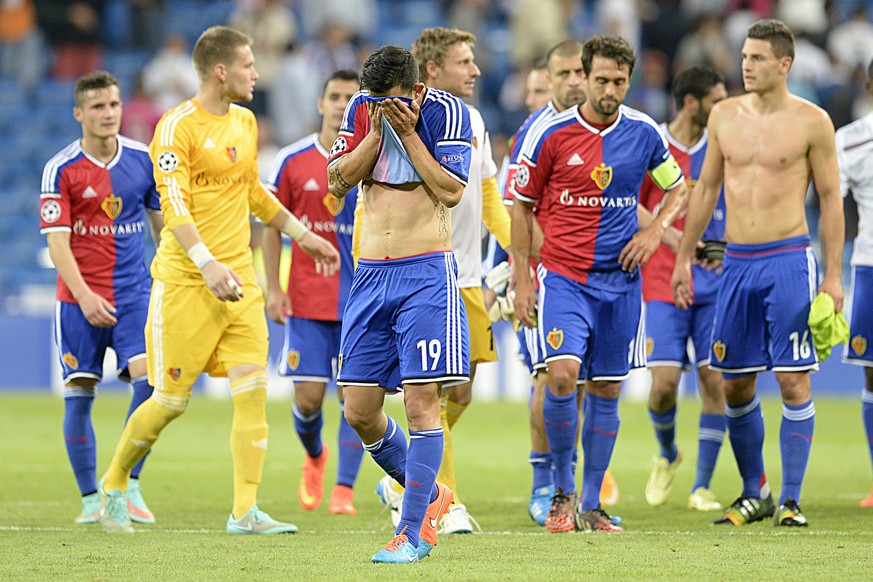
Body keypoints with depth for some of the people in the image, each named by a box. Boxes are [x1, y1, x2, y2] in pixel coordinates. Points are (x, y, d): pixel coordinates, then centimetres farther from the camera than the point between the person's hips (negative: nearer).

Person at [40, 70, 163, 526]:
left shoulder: (143, 160, 4)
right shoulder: (61, 170, -6)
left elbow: (161, 221, 16)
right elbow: (57, 240, -9)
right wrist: (84, 295, -19)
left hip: (134, 291, 2)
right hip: (80, 297, -2)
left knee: (150, 379, -15)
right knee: (79, 396, -1)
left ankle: (129, 484, -3)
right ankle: (90, 498, 10)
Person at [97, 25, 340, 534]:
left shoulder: (245, 122, 14)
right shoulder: (178, 127, -11)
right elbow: (174, 205, -19)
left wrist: (303, 235, 29)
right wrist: (207, 264, -30)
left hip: (238, 278, 7)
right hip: (185, 281, -6)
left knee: (253, 390, -7)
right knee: (172, 400, 0)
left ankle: (245, 512, -6)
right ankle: (114, 486, 22)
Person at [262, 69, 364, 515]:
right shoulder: (293, 160, 1)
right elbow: (272, 226, 7)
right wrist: (273, 289, 0)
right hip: (307, 298, 0)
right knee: (308, 397, -2)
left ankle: (344, 489, 3)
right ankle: (314, 458, 29)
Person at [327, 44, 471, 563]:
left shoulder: (446, 111, -7)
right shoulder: (363, 109, 7)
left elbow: (451, 192, -13)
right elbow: (339, 181, 2)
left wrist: (408, 131, -14)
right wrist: (378, 130, -8)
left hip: (426, 272, -5)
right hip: (371, 274, 5)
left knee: (421, 402, -10)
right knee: (359, 411, 3)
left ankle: (415, 531, -5)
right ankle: (429, 494, 24)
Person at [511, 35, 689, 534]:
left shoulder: (644, 133, 2)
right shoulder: (551, 134, -5)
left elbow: (679, 188, 18)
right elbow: (522, 205, 4)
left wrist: (655, 230, -1)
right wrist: (523, 279, 0)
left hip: (620, 279, 3)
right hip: (564, 275, -3)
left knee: (606, 390, 6)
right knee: (563, 374, -20)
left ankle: (590, 506, 16)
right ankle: (563, 491, -3)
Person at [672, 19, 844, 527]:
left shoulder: (812, 122, -3)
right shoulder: (725, 115, 9)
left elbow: (831, 199, 0)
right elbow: (707, 189, 18)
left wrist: (834, 275, -5)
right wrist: (684, 259, 16)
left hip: (789, 260, -5)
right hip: (737, 261, 5)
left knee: (794, 381, -6)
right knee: (735, 385, 6)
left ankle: (791, 500, -1)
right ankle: (753, 495, 19)